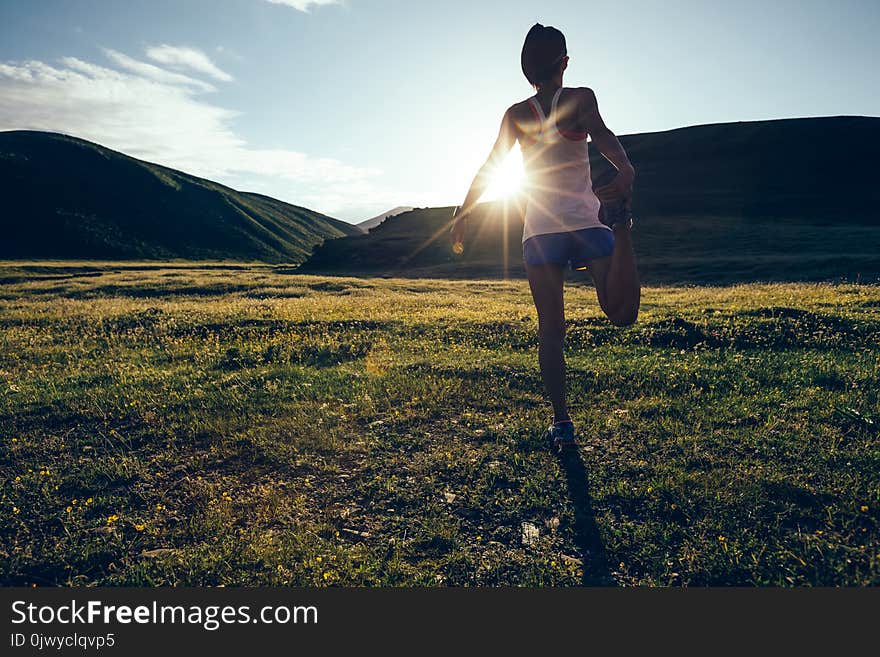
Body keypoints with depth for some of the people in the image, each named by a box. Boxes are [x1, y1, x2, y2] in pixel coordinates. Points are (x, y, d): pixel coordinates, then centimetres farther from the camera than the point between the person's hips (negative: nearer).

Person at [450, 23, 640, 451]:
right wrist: (626, 172, -29)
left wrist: (462, 214, 14)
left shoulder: (516, 114, 8)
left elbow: (488, 168, 7)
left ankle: (562, 423, 2)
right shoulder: (581, 98, 5)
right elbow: (601, 134, -15)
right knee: (621, 314, -6)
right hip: (587, 221, -1)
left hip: (540, 229, 1)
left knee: (550, 331, 5)